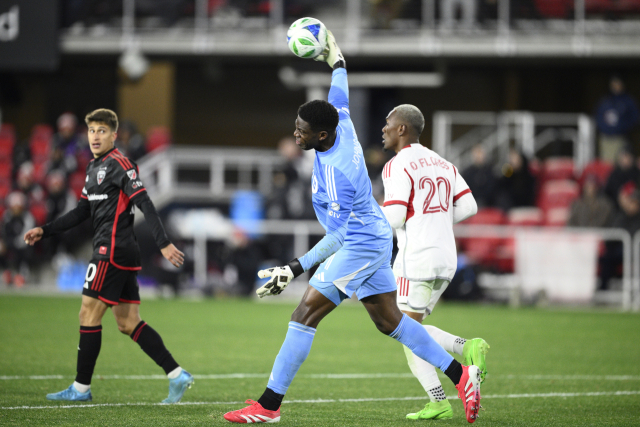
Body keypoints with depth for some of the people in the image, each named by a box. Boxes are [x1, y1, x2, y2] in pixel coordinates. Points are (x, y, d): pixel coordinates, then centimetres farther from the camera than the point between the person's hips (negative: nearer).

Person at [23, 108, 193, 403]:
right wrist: (44, 231, 20)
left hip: (112, 251, -9)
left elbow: (145, 204, -16)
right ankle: (176, 375, 3)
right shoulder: (94, 168, 18)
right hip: (124, 255, 9)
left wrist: (164, 244, -22)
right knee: (128, 323, 7)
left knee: (89, 315, -4)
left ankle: (81, 388, 3)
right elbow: (82, 211, 25)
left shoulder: (118, 165, -10)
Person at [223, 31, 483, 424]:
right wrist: (334, 55, 33)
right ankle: (461, 375, 16)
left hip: (360, 245, -10)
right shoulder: (342, 125, -5)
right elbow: (340, 86, 17)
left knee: (305, 316, -11)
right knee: (390, 321, 15)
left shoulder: (335, 172, -28)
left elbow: (338, 235, -26)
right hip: (376, 240, 10)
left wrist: (295, 269, -29)